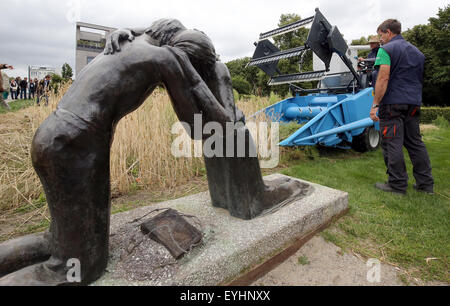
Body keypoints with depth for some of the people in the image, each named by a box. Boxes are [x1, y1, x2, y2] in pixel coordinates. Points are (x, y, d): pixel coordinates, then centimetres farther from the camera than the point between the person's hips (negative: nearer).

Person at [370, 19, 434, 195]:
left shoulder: (386, 49, -4)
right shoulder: (417, 52, 22)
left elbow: (383, 78, -15)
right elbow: (421, 79, 24)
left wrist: (375, 105, -16)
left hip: (393, 103, -8)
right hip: (414, 103, 8)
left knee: (392, 144, -4)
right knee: (416, 142, 13)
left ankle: (397, 185, 0)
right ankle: (426, 183, 18)